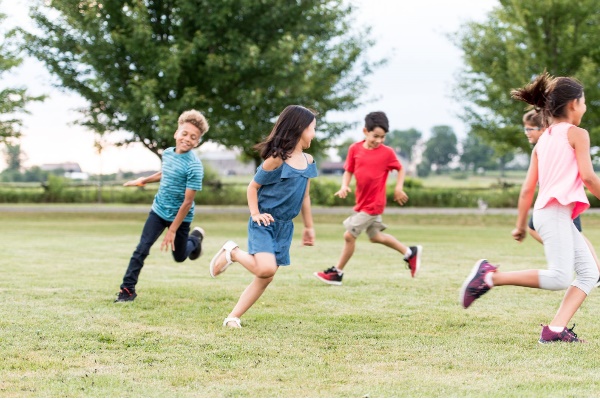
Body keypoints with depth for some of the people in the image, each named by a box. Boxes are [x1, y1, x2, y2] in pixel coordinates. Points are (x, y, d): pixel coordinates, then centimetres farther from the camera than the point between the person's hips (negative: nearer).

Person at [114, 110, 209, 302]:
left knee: (179, 256, 15)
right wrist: (144, 180, 29)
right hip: (159, 211, 4)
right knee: (142, 249, -8)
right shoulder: (167, 153, -4)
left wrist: (172, 231, -21)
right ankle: (128, 289, -1)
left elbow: (187, 202, -22)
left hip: (180, 216, -4)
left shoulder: (194, 166, -24)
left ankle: (196, 238, 46)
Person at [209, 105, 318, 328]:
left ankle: (233, 317, 12)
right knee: (266, 268, -25)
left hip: (285, 227, 7)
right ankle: (232, 253, 2)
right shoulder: (276, 159, -15)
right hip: (264, 223, -7)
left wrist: (308, 226, 19)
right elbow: (253, 187, -7)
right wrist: (255, 214, -17)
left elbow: (305, 196, 16)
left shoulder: (308, 162, 6)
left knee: (265, 278, 4)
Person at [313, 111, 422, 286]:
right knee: (376, 237, 20)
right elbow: (348, 171, 6)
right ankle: (410, 253, 37)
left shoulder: (387, 153, -10)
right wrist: (344, 186, -12)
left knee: (349, 235, -6)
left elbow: (400, 169, 4)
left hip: (373, 204, -6)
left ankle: (337, 273, 8)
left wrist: (399, 188, -8)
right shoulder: (355, 149, -1)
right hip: (362, 202, 6)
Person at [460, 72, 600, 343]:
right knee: (560, 278, -17)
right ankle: (491, 276, -15)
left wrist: (521, 224, 22)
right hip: (556, 211, -9)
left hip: (545, 211, 9)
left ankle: (555, 329, -5)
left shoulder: (543, 140, 21)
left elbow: (527, 188, 18)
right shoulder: (577, 134, 0)